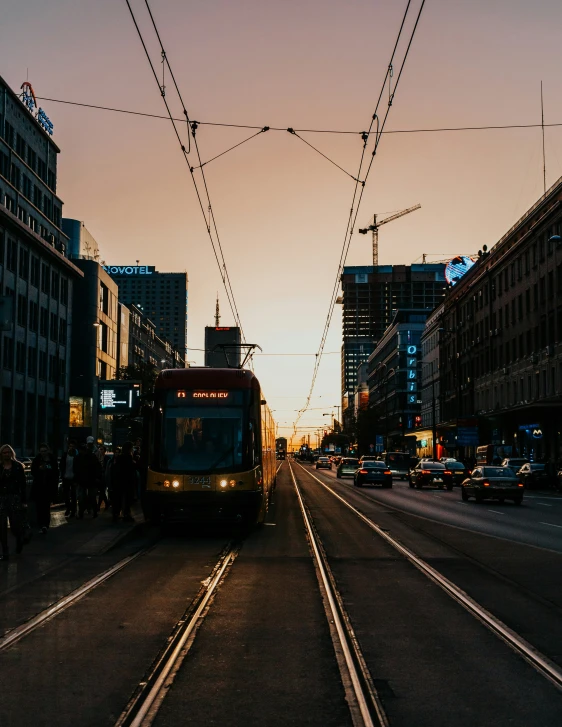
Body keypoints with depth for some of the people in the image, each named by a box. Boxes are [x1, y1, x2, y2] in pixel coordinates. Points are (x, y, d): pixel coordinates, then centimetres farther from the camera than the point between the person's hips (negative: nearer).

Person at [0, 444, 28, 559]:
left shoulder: (18, 466, 2)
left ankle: (19, 538, 33)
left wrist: (23, 501, -2)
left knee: (14, 526, -2)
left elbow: (23, 485, 2)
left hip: (14, 498, -2)